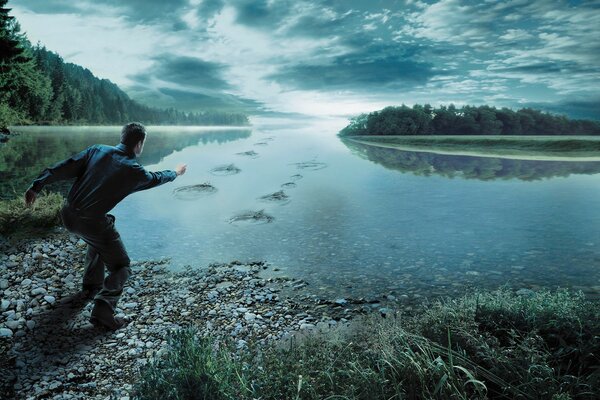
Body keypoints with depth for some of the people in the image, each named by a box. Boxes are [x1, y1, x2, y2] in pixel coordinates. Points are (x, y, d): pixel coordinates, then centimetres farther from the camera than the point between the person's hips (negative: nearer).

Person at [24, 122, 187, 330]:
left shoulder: (97, 150, 4)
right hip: (91, 222, -6)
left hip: (67, 214, 6)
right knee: (121, 266, 9)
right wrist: (176, 172, 34)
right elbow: (156, 178, 16)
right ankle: (103, 309, -11)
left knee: (98, 239, 36)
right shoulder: (135, 171, -5)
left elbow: (65, 168, -1)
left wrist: (36, 186, 2)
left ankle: (91, 286, 45)